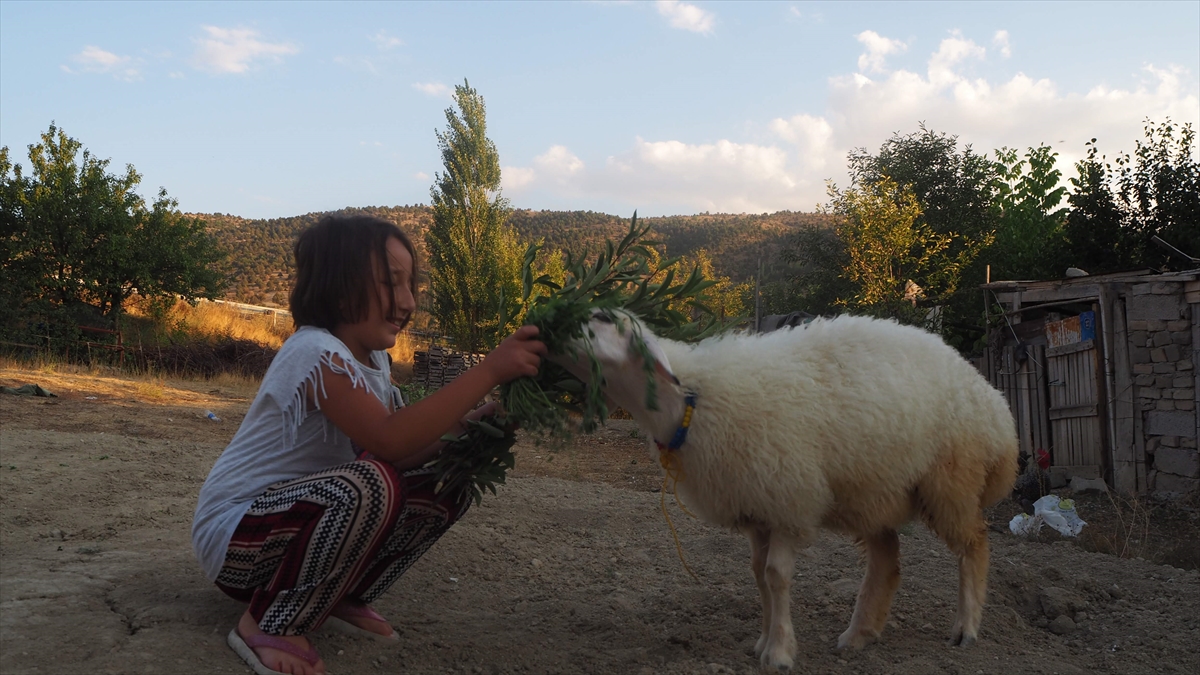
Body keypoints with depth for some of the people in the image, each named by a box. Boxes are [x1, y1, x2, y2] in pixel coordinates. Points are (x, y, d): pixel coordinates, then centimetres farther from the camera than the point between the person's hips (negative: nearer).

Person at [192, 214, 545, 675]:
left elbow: (404, 452, -2)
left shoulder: (373, 358, 4)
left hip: (301, 519, 9)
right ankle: (267, 626, -14)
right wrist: (488, 371, -37)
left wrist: (472, 424, -18)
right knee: (370, 485, -36)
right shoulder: (316, 352, -24)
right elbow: (389, 440, -37)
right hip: (233, 536, -8)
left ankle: (342, 597, 9)